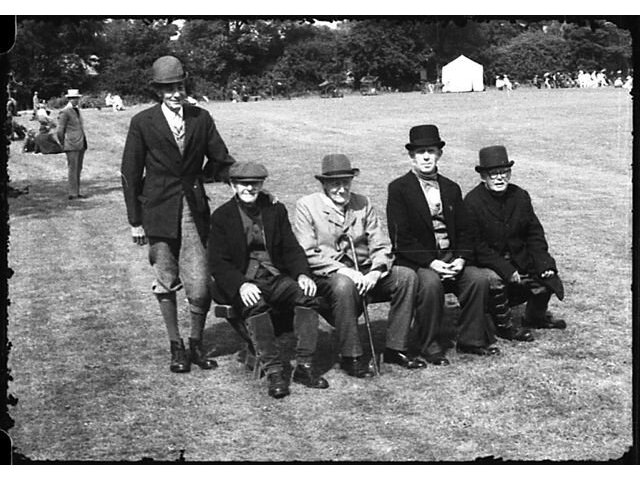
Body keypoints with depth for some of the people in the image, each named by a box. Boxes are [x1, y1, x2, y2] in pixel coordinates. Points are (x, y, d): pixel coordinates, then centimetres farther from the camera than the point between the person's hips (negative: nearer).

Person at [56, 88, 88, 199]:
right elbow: (60, 131, -10)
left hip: (81, 144, 8)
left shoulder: (77, 110, 17)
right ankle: (72, 193, -4)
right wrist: (64, 145, -2)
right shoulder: (64, 112, -10)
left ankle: (77, 192, 13)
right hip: (72, 145, -8)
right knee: (72, 168, -6)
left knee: (78, 169, 9)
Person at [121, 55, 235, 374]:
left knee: (200, 286, -4)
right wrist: (135, 221, 1)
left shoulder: (201, 118, 5)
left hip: (194, 209, 1)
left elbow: (221, 161, 11)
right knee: (166, 282, 8)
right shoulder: (143, 123, -1)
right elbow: (130, 173, 2)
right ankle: (176, 347, 24)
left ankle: (196, 344, 18)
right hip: (159, 212, -1)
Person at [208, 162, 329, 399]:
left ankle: (304, 366, -21)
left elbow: (292, 248, 11)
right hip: (242, 283, -3)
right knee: (255, 305, -35)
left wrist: (302, 274, -11)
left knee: (306, 295, -24)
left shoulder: (276, 210, 12)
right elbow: (217, 263, -6)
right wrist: (241, 285, -24)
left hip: (276, 279, 3)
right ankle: (273, 372, -32)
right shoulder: (222, 216, 2)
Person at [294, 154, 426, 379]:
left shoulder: (362, 204, 11)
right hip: (326, 275, -5)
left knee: (406, 276, -16)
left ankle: (395, 349, -9)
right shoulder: (307, 206, -2)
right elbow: (307, 254, -11)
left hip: (363, 271, 5)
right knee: (344, 285, -38)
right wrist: (343, 270, -22)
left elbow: (381, 246, 6)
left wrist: (375, 272, -15)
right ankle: (351, 356, -23)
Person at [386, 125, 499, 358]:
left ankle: (471, 339, -4)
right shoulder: (399, 189, -2)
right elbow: (400, 237, -10)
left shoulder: (451, 188, 15)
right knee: (431, 282, -33)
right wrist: (430, 262, -19)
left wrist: (461, 258, -9)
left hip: (451, 258, 5)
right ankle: (430, 344, -15)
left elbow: (465, 231, 11)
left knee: (479, 279, -20)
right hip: (416, 261, -4)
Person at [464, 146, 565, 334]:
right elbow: (476, 245, -19)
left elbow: (534, 234, 7)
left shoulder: (520, 196, 4)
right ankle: (503, 325, -9)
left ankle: (536, 317, 24)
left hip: (519, 260, 6)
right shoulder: (472, 201, -15)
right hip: (487, 263, -6)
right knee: (494, 279, -34)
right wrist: (505, 268, -26)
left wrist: (544, 264, -8)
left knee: (547, 278, -7)